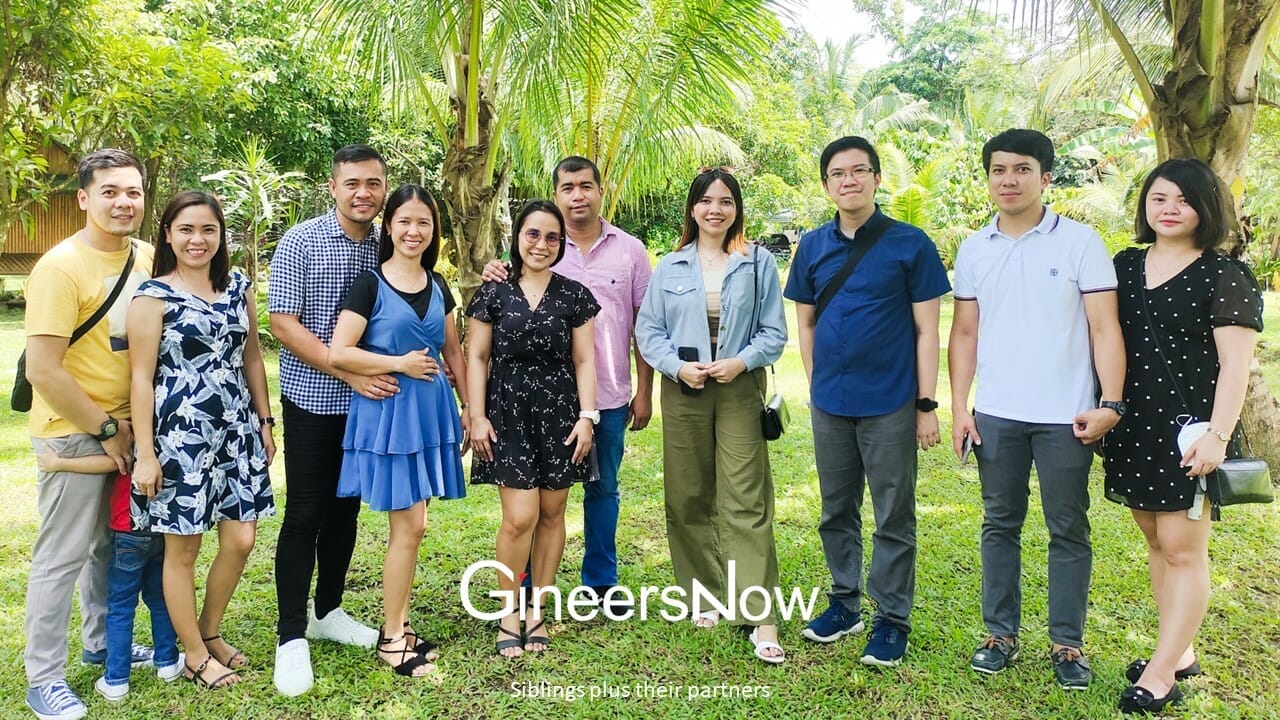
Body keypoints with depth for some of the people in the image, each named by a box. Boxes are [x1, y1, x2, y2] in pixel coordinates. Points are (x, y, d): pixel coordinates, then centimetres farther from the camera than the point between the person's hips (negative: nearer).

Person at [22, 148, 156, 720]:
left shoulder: (146, 259, 3)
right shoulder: (61, 268, -18)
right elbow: (42, 369, -21)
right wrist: (106, 428, -14)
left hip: (128, 426, 7)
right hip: (74, 432, -7)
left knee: (114, 544, 20)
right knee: (62, 555, 3)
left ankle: (103, 643, 38)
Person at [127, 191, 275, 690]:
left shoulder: (238, 287, 8)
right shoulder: (153, 296, -7)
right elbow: (141, 377, -9)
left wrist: (265, 420, 11)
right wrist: (145, 453, -12)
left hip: (236, 430, 5)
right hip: (180, 436, -5)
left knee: (240, 540, 8)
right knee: (182, 549, 6)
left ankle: (210, 633, 32)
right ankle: (195, 656, 24)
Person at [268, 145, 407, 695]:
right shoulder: (301, 242, -8)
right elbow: (282, 323, -13)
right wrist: (351, 373, -18)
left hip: (367, 401, 4)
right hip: (312, 400, -4)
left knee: (346, 510, 14)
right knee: (305, 515, -1)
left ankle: (328, 612, 30)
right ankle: (292, 636, 10)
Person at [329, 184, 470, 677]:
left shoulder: (437, 287, 11)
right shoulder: (370, 285, -6)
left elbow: (452, 351, 17)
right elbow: (338, 354, -13)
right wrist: (400, 364, -12)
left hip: (432, 410, 5)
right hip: (389, 412, -5)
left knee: (410, 525, 11)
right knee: (410, 526, -4)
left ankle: (398, 623, 24)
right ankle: (391, 638, 11)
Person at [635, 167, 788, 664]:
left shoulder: (758, 264, 5)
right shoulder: (670, 267, 8)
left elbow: (774, 333, 3)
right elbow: (648, 331, 6)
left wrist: (742, 361, -15)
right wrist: (678, 365, -11)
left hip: (739, 392, -2)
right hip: (683, 394, 2)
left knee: (746, 501, -7)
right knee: (688, 500, 7)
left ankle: (759, 616, -4)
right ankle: (706, 595, 23)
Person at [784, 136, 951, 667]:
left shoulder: (910, 244, -5)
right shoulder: (813, 246, 6)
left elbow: (926, 329, -5)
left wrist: (927, 404, -8)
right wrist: (817, 385, 6)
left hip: (890, 405, -4)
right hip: (830, 404, 4)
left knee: (894, 518, 5)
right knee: (837, 512, 15)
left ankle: (892, 619, 18)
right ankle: (845, 602, 30)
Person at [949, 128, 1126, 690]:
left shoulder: (1080, 242, -2)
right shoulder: (973, 249, 7)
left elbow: (1104, 328, -4)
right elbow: (964, 333, 9)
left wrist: (1110, 403, -12)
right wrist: (958, 407, 3)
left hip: (1065, 416, -3)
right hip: (995, 415, 3)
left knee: (1068, 531, 6)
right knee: (999, 526, 11)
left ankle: (1067, 643, 19)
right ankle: (1001, 634, 23)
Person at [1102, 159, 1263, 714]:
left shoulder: (1225, 277, -6)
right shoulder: (1125, 265, 9)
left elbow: (1235, 364, -11)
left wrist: (1216, 435, -18)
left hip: (1189, 431, -6)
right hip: (1134, 427, 6)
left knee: (1182, 547, -2)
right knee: (1155, 541, 13)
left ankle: (1161, 674, 6)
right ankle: (1181, 652, 27)